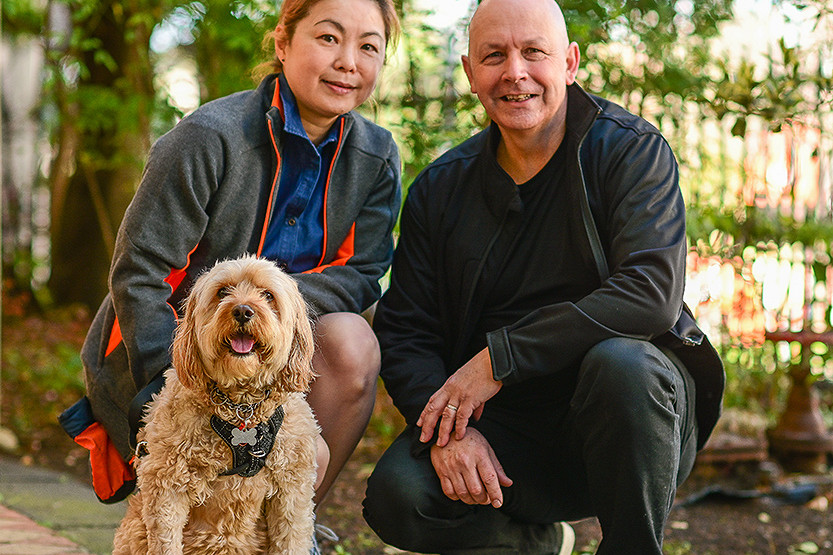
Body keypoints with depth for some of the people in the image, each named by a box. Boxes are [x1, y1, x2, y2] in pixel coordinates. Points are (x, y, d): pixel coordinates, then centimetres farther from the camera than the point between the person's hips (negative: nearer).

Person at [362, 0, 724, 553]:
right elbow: (402, 332, 4)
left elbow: (654, 293, -21)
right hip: (500, 428, 3)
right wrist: (445, 431, -17)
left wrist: (499, 358, -23)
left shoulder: (632, 150, -6)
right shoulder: (439, 189, 6)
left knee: (622, 363, -36)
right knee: (397, 497, -23)